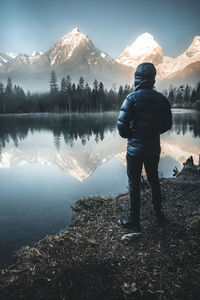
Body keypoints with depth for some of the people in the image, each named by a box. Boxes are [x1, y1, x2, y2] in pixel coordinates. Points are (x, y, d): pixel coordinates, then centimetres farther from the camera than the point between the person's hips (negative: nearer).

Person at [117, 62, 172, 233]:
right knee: (154, 180, 21)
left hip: (135, 149, -5)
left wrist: (128, 135, 2)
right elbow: (167, 125, 8)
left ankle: (134, 222, 17)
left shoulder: (133, 98, -14)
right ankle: (159, 215, 35)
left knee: (134, 185, 5)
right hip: (154, 148, 6)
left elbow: (122, 124, -18)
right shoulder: (162, 99, 2)